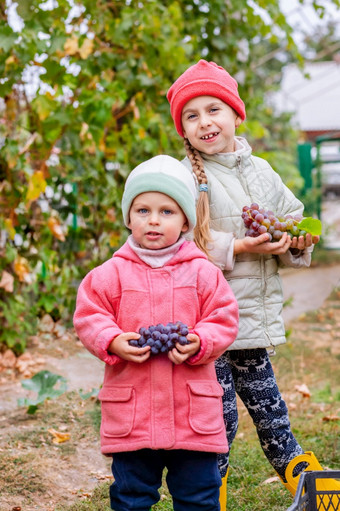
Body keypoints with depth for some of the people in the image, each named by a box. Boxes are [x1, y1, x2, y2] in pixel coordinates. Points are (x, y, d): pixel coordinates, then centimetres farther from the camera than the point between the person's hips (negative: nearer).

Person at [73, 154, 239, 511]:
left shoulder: (202, 272, 0)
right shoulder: (111, 274, 0)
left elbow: (223, 319, 1)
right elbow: (88, 317, 1)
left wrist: (200, 343, -17)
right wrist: (113, 342, -17)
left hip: (194, 411, 0)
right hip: (130, 408, 0)